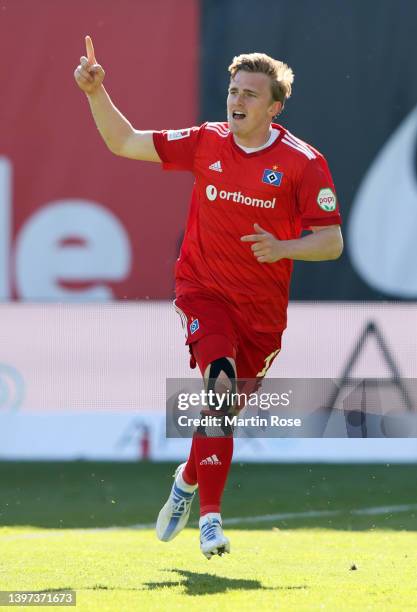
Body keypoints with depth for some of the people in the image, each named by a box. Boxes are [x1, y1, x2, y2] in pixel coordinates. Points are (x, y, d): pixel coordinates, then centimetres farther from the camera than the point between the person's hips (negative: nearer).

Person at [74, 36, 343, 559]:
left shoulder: (303, 162, -8)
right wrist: (95, 92, -9)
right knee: (220, 383, -25)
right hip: (204, 291, -1)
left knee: (225, 410, 7)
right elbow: (124, 143, 4)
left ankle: (188, 478, 38)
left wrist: (284, 248, -25)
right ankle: (210, 515, -22)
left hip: (263, 307, 1)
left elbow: (331, 241, -7)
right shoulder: (205, 143, -1)